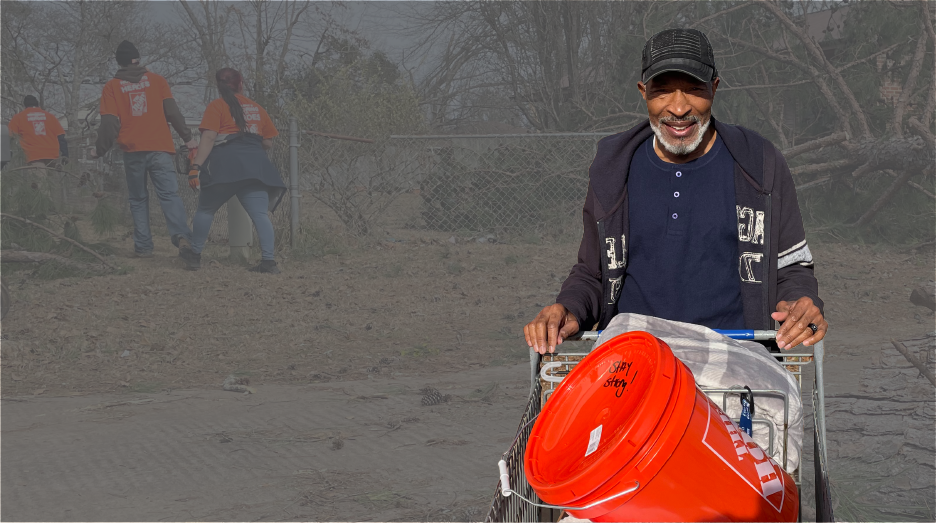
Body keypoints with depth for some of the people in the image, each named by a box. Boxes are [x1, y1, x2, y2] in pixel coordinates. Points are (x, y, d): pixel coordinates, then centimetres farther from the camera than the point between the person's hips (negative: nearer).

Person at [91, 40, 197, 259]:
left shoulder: (112, 86, 7)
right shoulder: (156, 79, 9)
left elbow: (109, 123, 0)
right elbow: (172, 111, 3)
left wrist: (99, 149, 12)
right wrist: (187, 137, 9)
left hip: (132, 151, 0)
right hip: (160, 148, 0)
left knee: (138, 200, 11)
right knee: (169, 194, -8)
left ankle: (143, 246, 4)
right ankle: (182, 236, -30)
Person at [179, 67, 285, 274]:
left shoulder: (216, 106, 6)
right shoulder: (256, 108, 19)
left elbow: (208, 138, -7)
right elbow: (268, 143, 21)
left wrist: (196, 166, -12)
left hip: (225, 163, -3)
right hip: (255, 163, 3)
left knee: (205, 210, 13)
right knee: (260, 213, -5)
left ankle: (194, 255, 17)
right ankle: (268, 260, -18)